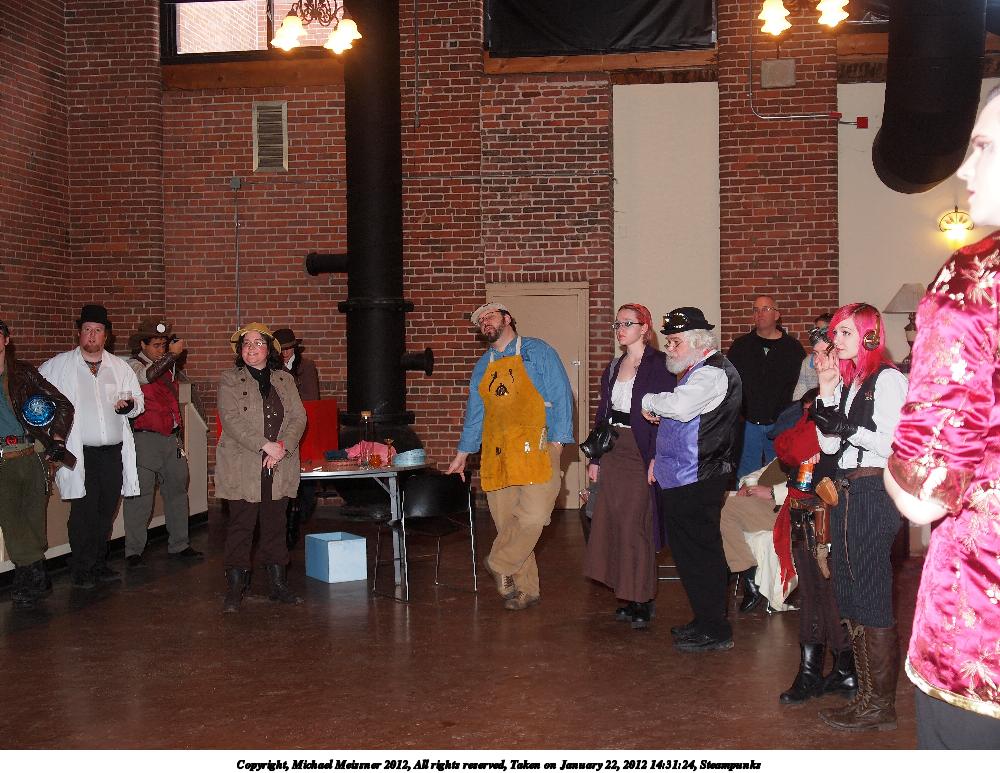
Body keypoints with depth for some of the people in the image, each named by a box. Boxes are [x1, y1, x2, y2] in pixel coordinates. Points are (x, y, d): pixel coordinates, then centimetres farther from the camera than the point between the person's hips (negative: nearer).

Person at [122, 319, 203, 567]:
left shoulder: (168, 366, 17)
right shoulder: (133, 365, -3)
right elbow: (146, 376, -27)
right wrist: (172, 354, -27)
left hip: (170, 438, 7)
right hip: (145, 439, -7)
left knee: (177, 491, 12)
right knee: (140, 496, -4)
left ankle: (179, 545, 21)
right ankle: (133, 551, 3)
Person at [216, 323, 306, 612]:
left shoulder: (285, 380, 13)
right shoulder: (229, 380, 2)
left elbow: (299, 417, 5)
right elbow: (232, 420, -11)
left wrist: (283, 446, -12)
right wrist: (266, 445, -18)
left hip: (280, 468, 3)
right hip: (242, 467, -3)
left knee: (275, 526, 8)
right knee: (241, 526, -1)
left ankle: (278, 583, 16)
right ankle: (235, 588, 6)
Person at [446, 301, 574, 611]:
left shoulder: (538, 352, 4)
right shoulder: (483, 366, 20)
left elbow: (561, 396, -1)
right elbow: (475, 412, 26)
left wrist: (557, 442, -10)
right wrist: (462, 454, 25)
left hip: (535, 449, -5)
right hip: (497, 455, 5)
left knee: (532, 516, -19)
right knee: (506, 524, 2)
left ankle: (500, 565, 3)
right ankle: (525, 590, 12)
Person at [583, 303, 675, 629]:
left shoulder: (659, 365, -7)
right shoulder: (614, 367, 15)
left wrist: (656, 459, -20)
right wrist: (595, 458, 13)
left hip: (641, 455, -7)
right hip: (613, 453, 7)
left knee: (635, 526, -6)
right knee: (614, 525, 6)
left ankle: (643, 600, 5)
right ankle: (628, 598, 15)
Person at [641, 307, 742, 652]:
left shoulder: (713, 373, -16)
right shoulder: (696, 371, 17)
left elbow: (680, 407, -34)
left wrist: (649, 401, -14)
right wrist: (660, 458, 19)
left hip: (697, 481, -10)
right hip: (679, 478, 10)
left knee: (700, 555, -3)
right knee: (688, 552, 16)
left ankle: (715, 632, 6)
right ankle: (704, 622, 27)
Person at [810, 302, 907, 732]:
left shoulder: (887, 379, -9)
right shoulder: (847, 381, 16)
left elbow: (893, 443, -16)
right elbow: (829, 444, 10)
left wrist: (847, 427, -17)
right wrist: (826, 389, 5)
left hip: (874, 492, -9)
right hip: (846, 493, 9)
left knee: (872, 602, -4)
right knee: (849, 599, 11)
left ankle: (882, 705, 5)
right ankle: (866, 695, 20)